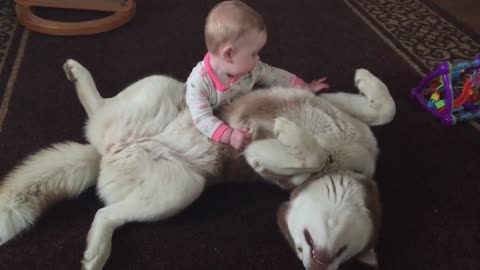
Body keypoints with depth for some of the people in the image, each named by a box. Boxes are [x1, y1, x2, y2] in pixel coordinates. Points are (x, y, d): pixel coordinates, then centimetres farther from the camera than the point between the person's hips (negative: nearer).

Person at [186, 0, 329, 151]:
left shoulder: (251, 68, -14)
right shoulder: (199, 82, -30)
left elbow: (275, 76, 2)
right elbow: (202, 118, -34)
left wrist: (304, 88, -1)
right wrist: (229, 135, -47)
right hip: (214, 133, -4)